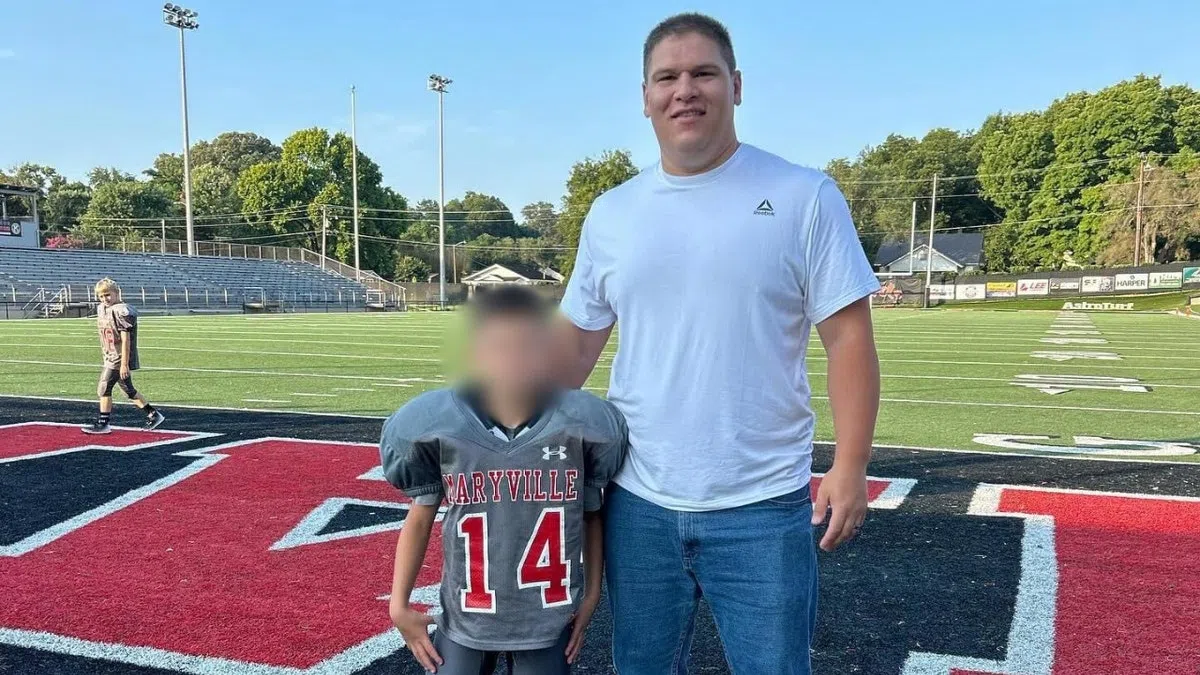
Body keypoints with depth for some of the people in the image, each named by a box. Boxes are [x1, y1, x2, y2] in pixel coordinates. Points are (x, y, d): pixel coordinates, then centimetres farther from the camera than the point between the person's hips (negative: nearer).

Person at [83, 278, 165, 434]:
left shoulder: (122, 311, -16)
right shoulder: (102, 309, 12)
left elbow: (125, 339, -19)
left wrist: (124, 364, -20)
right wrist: (105, 355, 22)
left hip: (120, 358, -9)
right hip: (111, 357, 9)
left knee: (104, 388, -6)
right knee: (128, 390, 13)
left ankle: (103, 423, 4)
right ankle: (153, 414, 20)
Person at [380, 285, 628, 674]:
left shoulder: (583, 424, -12)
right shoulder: (435, 426, -14)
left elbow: (591, 514, 3)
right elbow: (421, 516, 1)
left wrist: (592, 591, 7)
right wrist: (399, 602, 3)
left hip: (548, 618, 0)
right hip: (465, 616, 0)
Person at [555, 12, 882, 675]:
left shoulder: (804, 197, -4)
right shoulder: (611, 214, 5)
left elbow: (848, 336, -6)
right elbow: (575, 341, 9)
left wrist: (849, 466, -12)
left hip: (763, 508, -3)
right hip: (637, 503, 4)